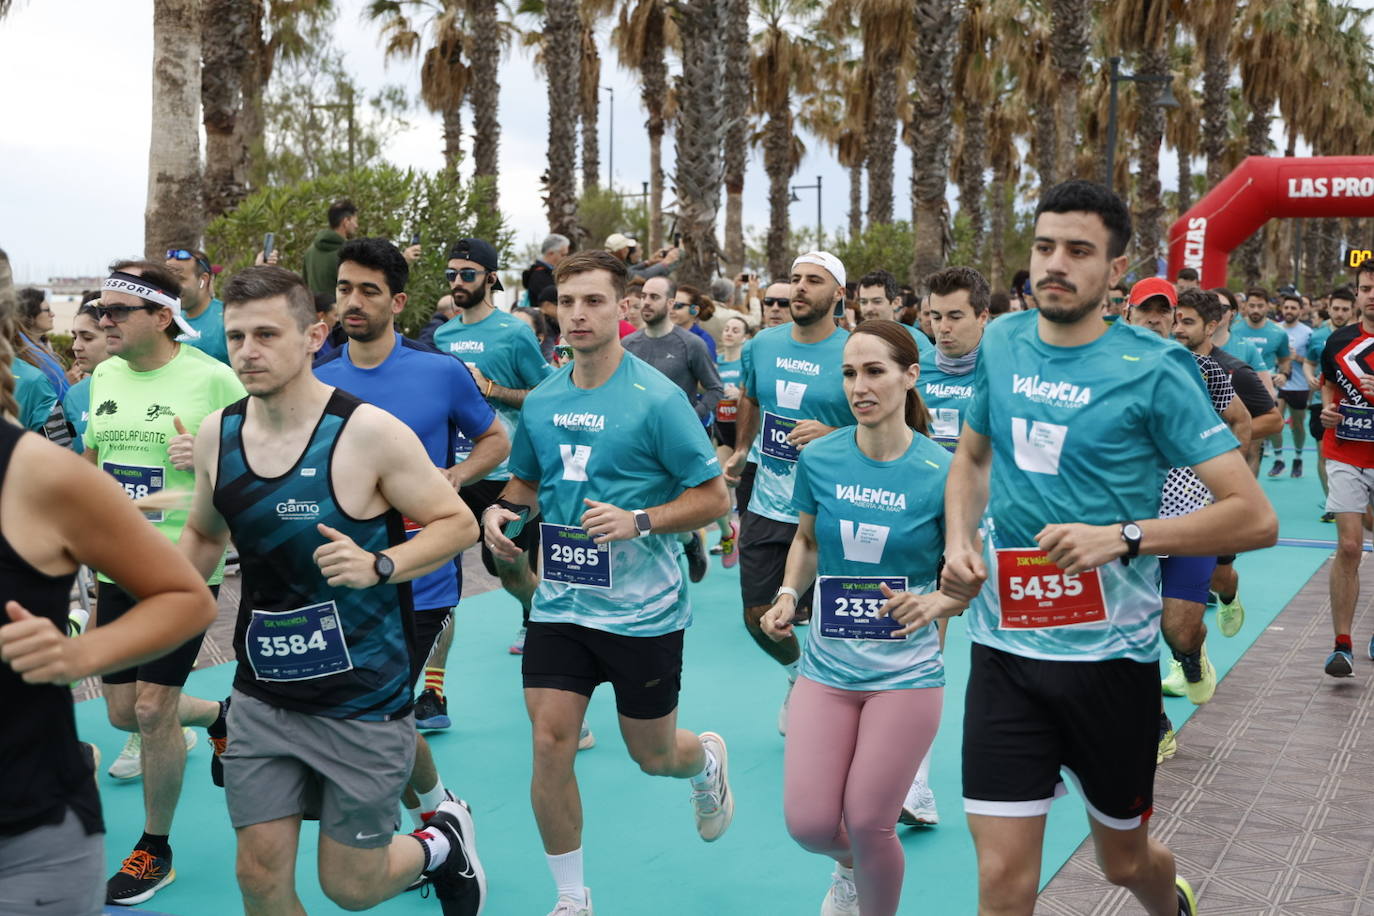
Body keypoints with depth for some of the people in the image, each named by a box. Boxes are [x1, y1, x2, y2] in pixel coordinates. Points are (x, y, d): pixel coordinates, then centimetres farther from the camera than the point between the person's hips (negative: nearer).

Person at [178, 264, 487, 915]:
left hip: (362, 701, -4)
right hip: (262, 698, 5)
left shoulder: (370, 432, -17)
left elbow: (458, 523, -10)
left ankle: (443, 842, 39)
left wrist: (377, 565, -25)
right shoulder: (216, 434, -1)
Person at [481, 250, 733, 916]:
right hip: (559, 604, 4)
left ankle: (709, 761, 50)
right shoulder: (541, 400, 3)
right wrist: (504, 509, -3)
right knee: (549, 747, -4)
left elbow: (714, 497, -9)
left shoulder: (657, 399, -12)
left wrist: (638, 520, -23)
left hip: (643, 611, -4)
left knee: (654, 757, 12)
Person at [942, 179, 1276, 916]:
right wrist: (959, 542, 1)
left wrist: (1121, 537, -24)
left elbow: (1256, 517, -13)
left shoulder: (1152, 369, -11)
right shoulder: (1002, 343, 2)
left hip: (1110, 654, -2)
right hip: (1003, 647, 3)